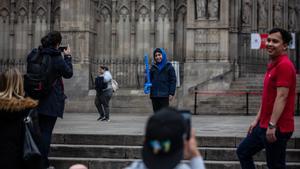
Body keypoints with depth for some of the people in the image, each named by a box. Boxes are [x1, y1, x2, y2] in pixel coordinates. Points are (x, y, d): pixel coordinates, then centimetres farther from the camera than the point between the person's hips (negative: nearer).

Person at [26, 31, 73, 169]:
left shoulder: (34, 54, 0)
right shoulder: (57, 58, -14)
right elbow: (68, 73, -2)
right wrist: (67, 57, 8)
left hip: (35, 99, 5)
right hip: (51, 101, -5)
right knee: (46, 131, 0)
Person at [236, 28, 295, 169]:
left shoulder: (284, 65, -17)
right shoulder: (273, 65, 13)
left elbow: (281, 97, -23)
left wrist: (272, 125, -25)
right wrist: (257, 119, 19)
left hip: (276, 128, -10)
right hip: (264, 125, 10)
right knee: (243, 152, 17)